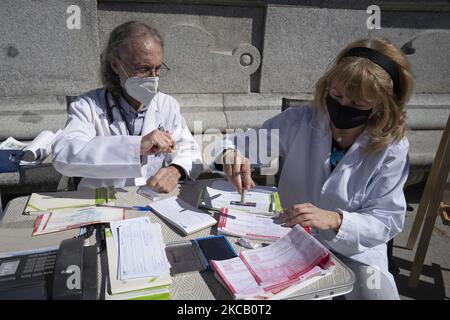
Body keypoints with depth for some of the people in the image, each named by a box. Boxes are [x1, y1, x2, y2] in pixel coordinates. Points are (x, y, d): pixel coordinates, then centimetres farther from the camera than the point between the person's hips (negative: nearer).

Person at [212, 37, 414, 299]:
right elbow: (244, 142, -4)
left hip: (354, 254, 0)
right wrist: (231, 152, -29)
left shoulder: (391, 149, -13)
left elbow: (387, 221, -11)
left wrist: (335, 219, -30)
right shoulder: (300, 122, -11)